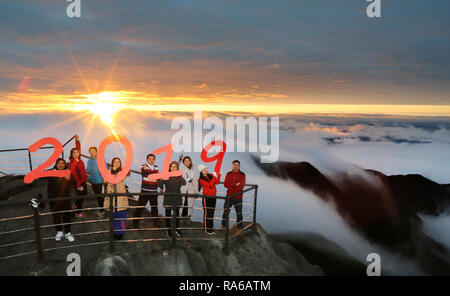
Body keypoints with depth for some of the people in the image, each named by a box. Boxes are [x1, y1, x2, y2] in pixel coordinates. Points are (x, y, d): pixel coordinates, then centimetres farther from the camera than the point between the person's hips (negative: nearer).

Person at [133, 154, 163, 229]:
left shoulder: (156, 167, 10)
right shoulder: (143, 166, -7)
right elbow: (142, 171, -31)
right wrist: (144, 169, -55)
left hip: (154, 191, 4)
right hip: (145, 190, -4)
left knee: (154, 206, 13)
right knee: (140, 206, -2)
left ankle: (156, 221, 29)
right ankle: (135, 222, 12)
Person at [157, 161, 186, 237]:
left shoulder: (179, 176, 0)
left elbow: (184, 183, -19)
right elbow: (160, 185, -9)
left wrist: (180, 176, -31)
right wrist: (160, 179, -26)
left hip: (177, 198, 2)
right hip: (168, 198, -1)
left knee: (176, 214, 11)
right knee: (168, 214, 6)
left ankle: (177, 229, 27)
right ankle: (168, 230, 20)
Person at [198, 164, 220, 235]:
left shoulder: (211, 176, 9)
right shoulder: (201, 180, -8)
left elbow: (216, 182, -6)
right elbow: (210, 184, -19)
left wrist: (219, 175, -16)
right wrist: (214, 177, -17)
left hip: (213, 197, 6)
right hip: (206, 197, -6)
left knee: (212, 213, 11)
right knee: (207, 213, -1)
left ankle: (211, 228, 21)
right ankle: (207, 229, 9)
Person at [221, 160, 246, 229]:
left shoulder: (242, 175, -2)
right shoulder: (228, 174, 3)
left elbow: (241, 186, -12)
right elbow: (225, 184, -7)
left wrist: (231, 186, -14)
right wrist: (235, 184, -17)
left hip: (238, 197, -2)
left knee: (239, 213, 5)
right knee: (226, 212, 9)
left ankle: (239, 228, 16)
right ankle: (223, 226, 24)